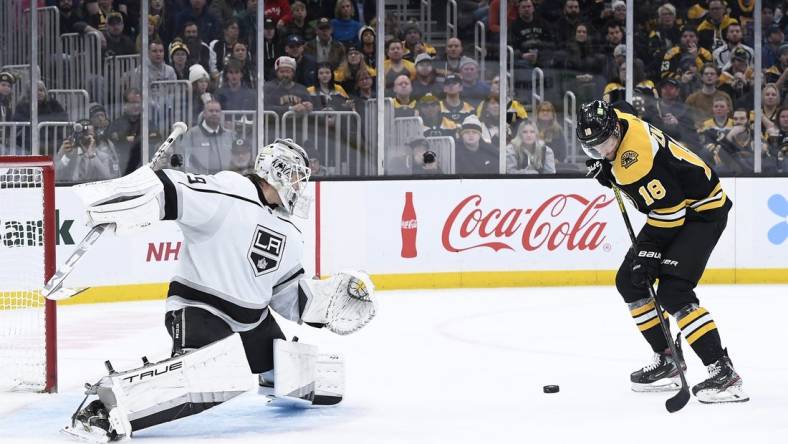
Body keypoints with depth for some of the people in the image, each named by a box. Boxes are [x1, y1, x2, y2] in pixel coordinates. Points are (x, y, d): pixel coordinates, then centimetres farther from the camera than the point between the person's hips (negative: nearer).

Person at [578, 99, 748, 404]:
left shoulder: (638, 157, -31)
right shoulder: (615, 125, -3)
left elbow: (668, 208, -29)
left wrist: (649, 253, -25)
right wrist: (606, 170, 8)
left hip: (702, 210, -11)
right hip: (672, 208, 11)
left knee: (673, 292, -21)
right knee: (629, 282, 9)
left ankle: (722, 371, -23)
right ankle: (667, 359, 14)